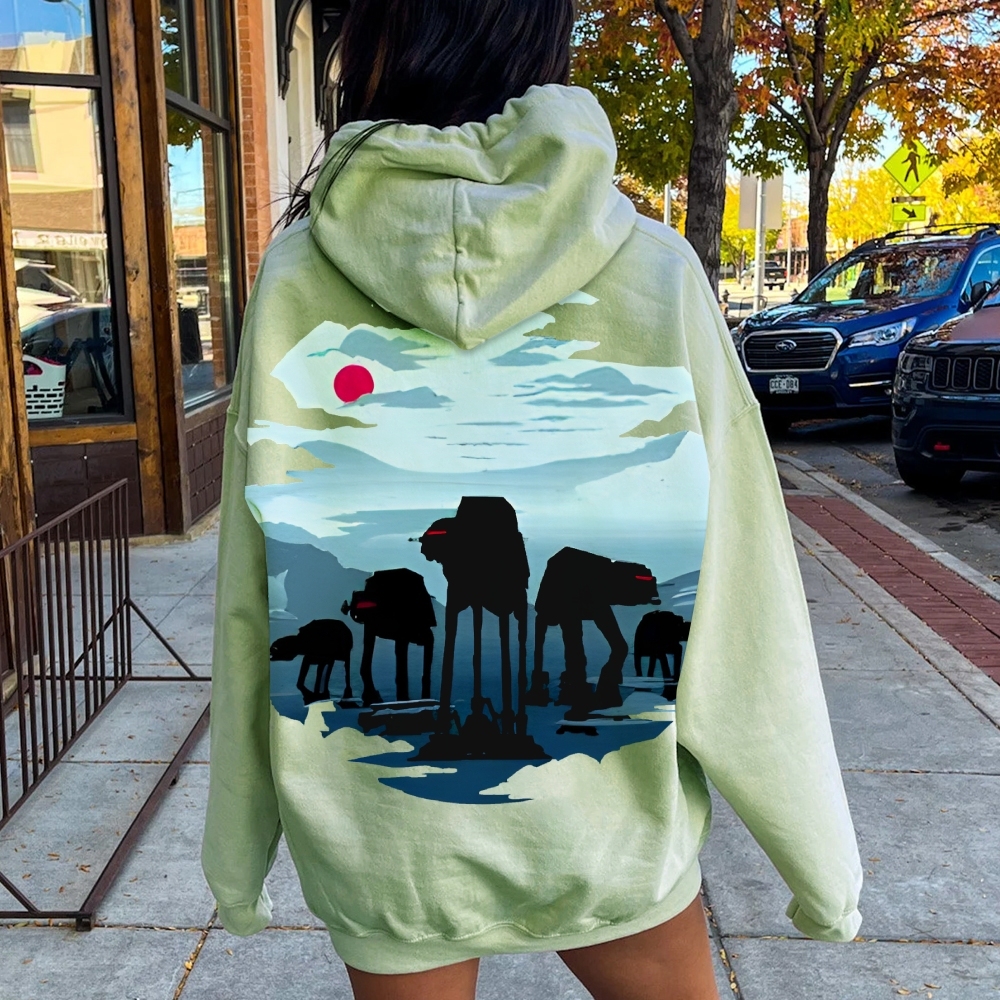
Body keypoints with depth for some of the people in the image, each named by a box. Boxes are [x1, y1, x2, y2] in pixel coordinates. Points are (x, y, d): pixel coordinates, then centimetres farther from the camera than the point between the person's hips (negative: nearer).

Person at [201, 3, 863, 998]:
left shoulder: (299, 277, -11)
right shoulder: (652, 272, -11)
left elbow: (251, 599, -7)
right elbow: (738, 593, -11)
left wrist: (237, 843, 6)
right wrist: (820, 849, 2)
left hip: (383, 837, 1)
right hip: (609, 825, 0)